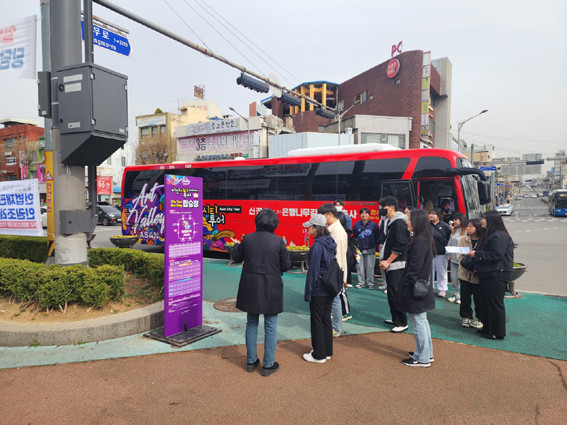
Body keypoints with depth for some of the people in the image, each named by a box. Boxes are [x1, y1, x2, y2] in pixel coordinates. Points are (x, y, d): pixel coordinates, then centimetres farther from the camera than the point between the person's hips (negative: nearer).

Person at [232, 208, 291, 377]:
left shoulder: (248, 239, -6)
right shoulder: (278, 241, -13)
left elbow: (237, 257, 9)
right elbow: (286, 266, -8)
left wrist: (236, 245, 28)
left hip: (250, 288, 3)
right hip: (271, 289, -3)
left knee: (251, 324, 18)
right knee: (270, 327, 10)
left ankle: (251, 361, 29)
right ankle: (268, 365, 19)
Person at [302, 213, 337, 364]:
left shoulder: (317, 246, -20)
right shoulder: (330, 243, 5)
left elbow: (313, 271, -18)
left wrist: (308, 293, -12)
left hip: (319, 290, -8)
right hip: (330, 289, 8)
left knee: (317, 322, 5)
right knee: (326, 320, 17)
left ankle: (319, 355, 16)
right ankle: (327, 351, 29)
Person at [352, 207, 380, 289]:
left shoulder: (373, 225, 3)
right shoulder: (356, 225, 6)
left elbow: (377, 237, 6)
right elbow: (354, 236, 13)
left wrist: (374, 246, 0)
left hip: (370, 250, -1)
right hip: (359, 250, 1)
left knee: (370, 267, 1)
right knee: (360, 267, 3)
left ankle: (370, 283, 11)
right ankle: (361, 282, 13)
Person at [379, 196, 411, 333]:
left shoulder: (399, 223, -15)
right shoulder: (391, 222, 16)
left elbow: (400, 246, -21)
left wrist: (387, 261, -16)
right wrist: (385, 261, 14)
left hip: (397, 265, -10)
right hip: (390, 265, 10)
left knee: (395, 294, -7)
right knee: (391, 293, 16)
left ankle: (402, 323, 3)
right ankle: (395, 318, 28)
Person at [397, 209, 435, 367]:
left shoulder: (419, 241, -22)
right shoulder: (426, 239, 9)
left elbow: (414, 267, -23)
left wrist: (405, 285, -15)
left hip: (415, 289, -10)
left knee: (418, 323, 2)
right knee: (422, 321, 20)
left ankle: (422, 358, 13)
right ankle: (427, 353, 33)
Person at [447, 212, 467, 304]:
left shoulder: (467, 231, -13)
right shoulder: (453, 231, 11)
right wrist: (449, 255, 14)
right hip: (453, 258, 7)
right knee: (453, 277, 13)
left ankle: (462, 295, 13)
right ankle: (455, 293, 25)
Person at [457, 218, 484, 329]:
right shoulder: (463, 240, 2)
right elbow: (459, 256, -3)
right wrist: (470, 264, -18)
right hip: (465, 274, 3)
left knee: (478, 298, 9)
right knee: (465, 297, 12)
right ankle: (466, 317, 28)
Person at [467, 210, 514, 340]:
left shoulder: (499, 236, -18)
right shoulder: (490, 234, 17)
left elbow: (496, 255, -25)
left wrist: (476, 254, -19)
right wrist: (474, 253, 7)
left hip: (496, 275, -11)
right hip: (488, 274, 11)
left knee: (495, 304, -1)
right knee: (486, 302, 17)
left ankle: (497, 333, 10)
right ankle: (487, 328, 28)